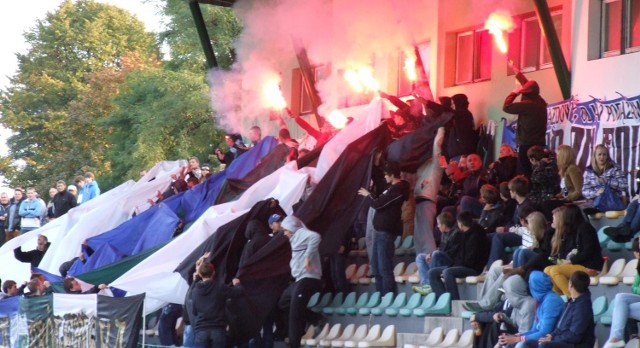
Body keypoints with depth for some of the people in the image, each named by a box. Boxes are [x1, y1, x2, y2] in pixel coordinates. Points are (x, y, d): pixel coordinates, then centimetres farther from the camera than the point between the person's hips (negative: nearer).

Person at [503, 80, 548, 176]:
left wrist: (514, 93, 2)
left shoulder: (527, 105, -17)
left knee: (524, 175, -8)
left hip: (527, 146, -8)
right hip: (539, 144, 8)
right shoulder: (541, 103, 8)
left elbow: (506, 107, -11)